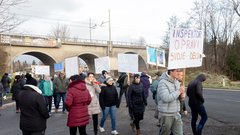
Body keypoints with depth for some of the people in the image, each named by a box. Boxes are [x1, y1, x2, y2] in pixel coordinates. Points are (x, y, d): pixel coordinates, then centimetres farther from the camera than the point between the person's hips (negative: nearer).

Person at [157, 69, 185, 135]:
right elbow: (166, 98, -26)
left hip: (176, 114, 7)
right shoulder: (163, 82, -15)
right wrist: (178, 92, -16)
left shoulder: (177, 82, 8)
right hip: (166, 114, -6)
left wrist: (181, 94, -8)